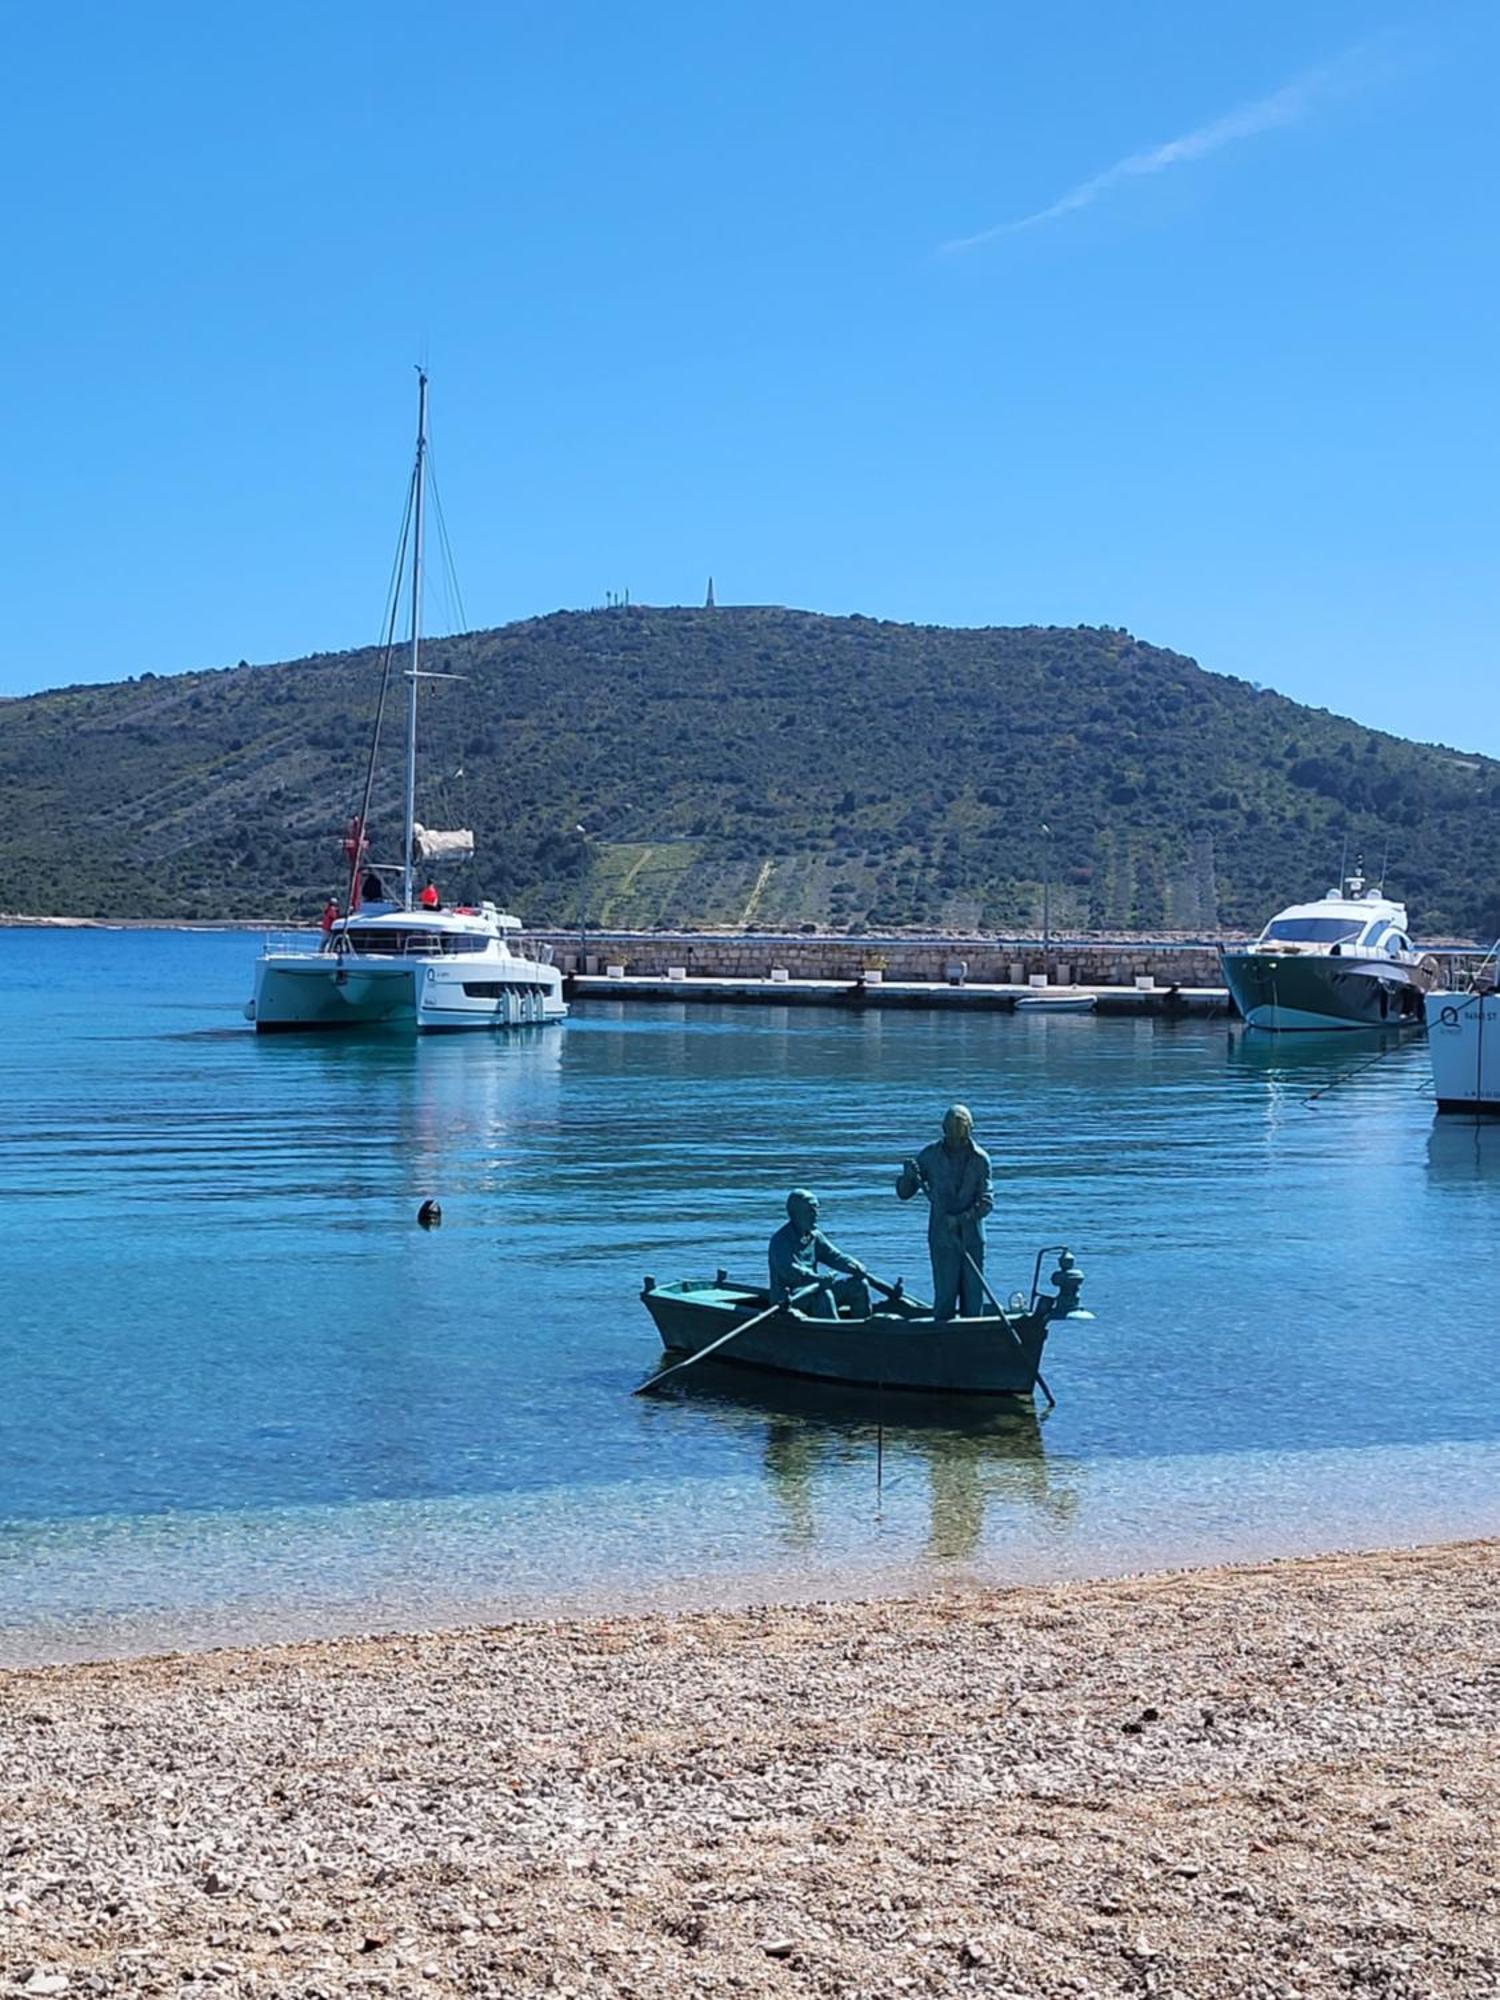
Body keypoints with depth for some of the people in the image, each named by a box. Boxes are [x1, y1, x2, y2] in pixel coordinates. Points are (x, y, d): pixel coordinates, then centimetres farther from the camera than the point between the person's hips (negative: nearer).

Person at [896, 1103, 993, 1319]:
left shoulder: (980, 1159, 1)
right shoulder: (930, 1155, 0)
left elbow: (986, 1201, -5)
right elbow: (904, 1194, 5)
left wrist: (962, 1218, -20)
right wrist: (908, 1176, -16)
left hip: (972, 1238, 1)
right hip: (942, 1239, -1)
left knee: (973, 1298, 5)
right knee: (945, 1296, -5)